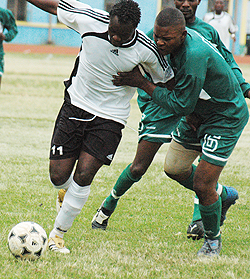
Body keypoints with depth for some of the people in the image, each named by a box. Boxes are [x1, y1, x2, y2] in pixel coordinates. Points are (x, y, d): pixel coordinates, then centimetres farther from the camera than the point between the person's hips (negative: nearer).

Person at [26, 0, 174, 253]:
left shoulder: (146, 50, -18)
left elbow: (166, 82, 1)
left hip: (110, 118, -2)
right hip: (75, 106, 2)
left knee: (83, 177, -14)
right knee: (58, 176, -1)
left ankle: (58, 234, 4)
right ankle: (67, 192, 38)